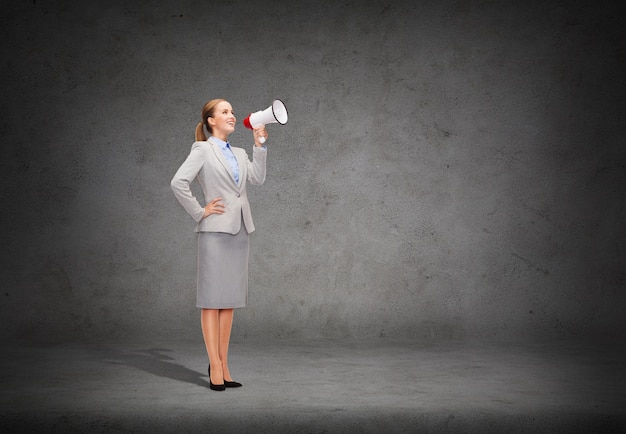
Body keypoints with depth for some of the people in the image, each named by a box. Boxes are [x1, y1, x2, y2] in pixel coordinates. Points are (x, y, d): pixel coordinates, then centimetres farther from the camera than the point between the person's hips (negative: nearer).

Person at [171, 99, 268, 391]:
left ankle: (223, 365, 15)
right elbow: (178, 183, -13)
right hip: (215, 230, -7)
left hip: (239, 230, 7)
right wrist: (199, 212, -10)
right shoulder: (202, 150, -2)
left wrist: (259, 145, 1)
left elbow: (257, 179, 2)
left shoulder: (240, 154, 18)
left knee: (229, 301, 9)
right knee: (212, 300, -3)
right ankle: (215, 368, 0)